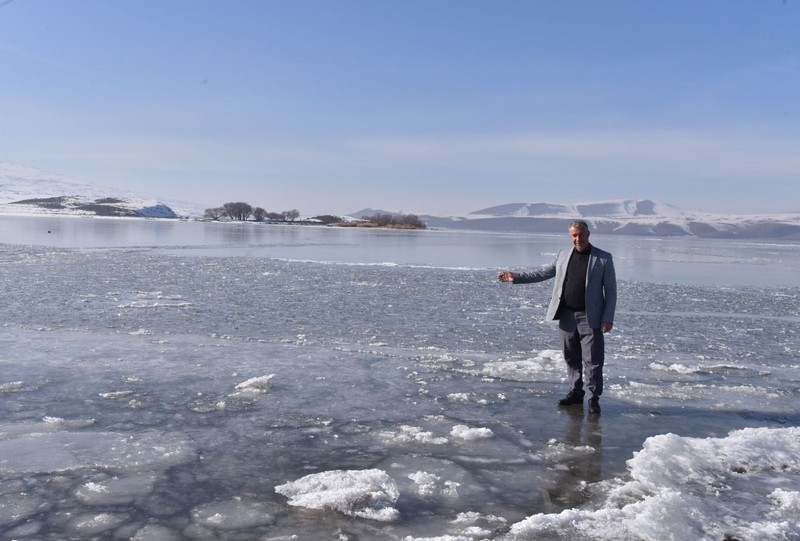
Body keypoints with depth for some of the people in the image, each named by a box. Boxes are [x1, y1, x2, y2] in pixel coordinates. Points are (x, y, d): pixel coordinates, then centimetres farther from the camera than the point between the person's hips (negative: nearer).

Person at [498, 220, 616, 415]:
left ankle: (593, 398, 9)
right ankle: (575, 392, 25)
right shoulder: (563, 255, 9)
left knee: (592, 360, -2)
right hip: (567, 316, 4)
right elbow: (543, 272, 15)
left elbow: (611, 291, -3)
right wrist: (516, 277, 6)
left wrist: (608, 318, -10)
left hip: (590, 318, -4)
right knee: (571, 358, 12)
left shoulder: (603, 258, -3)